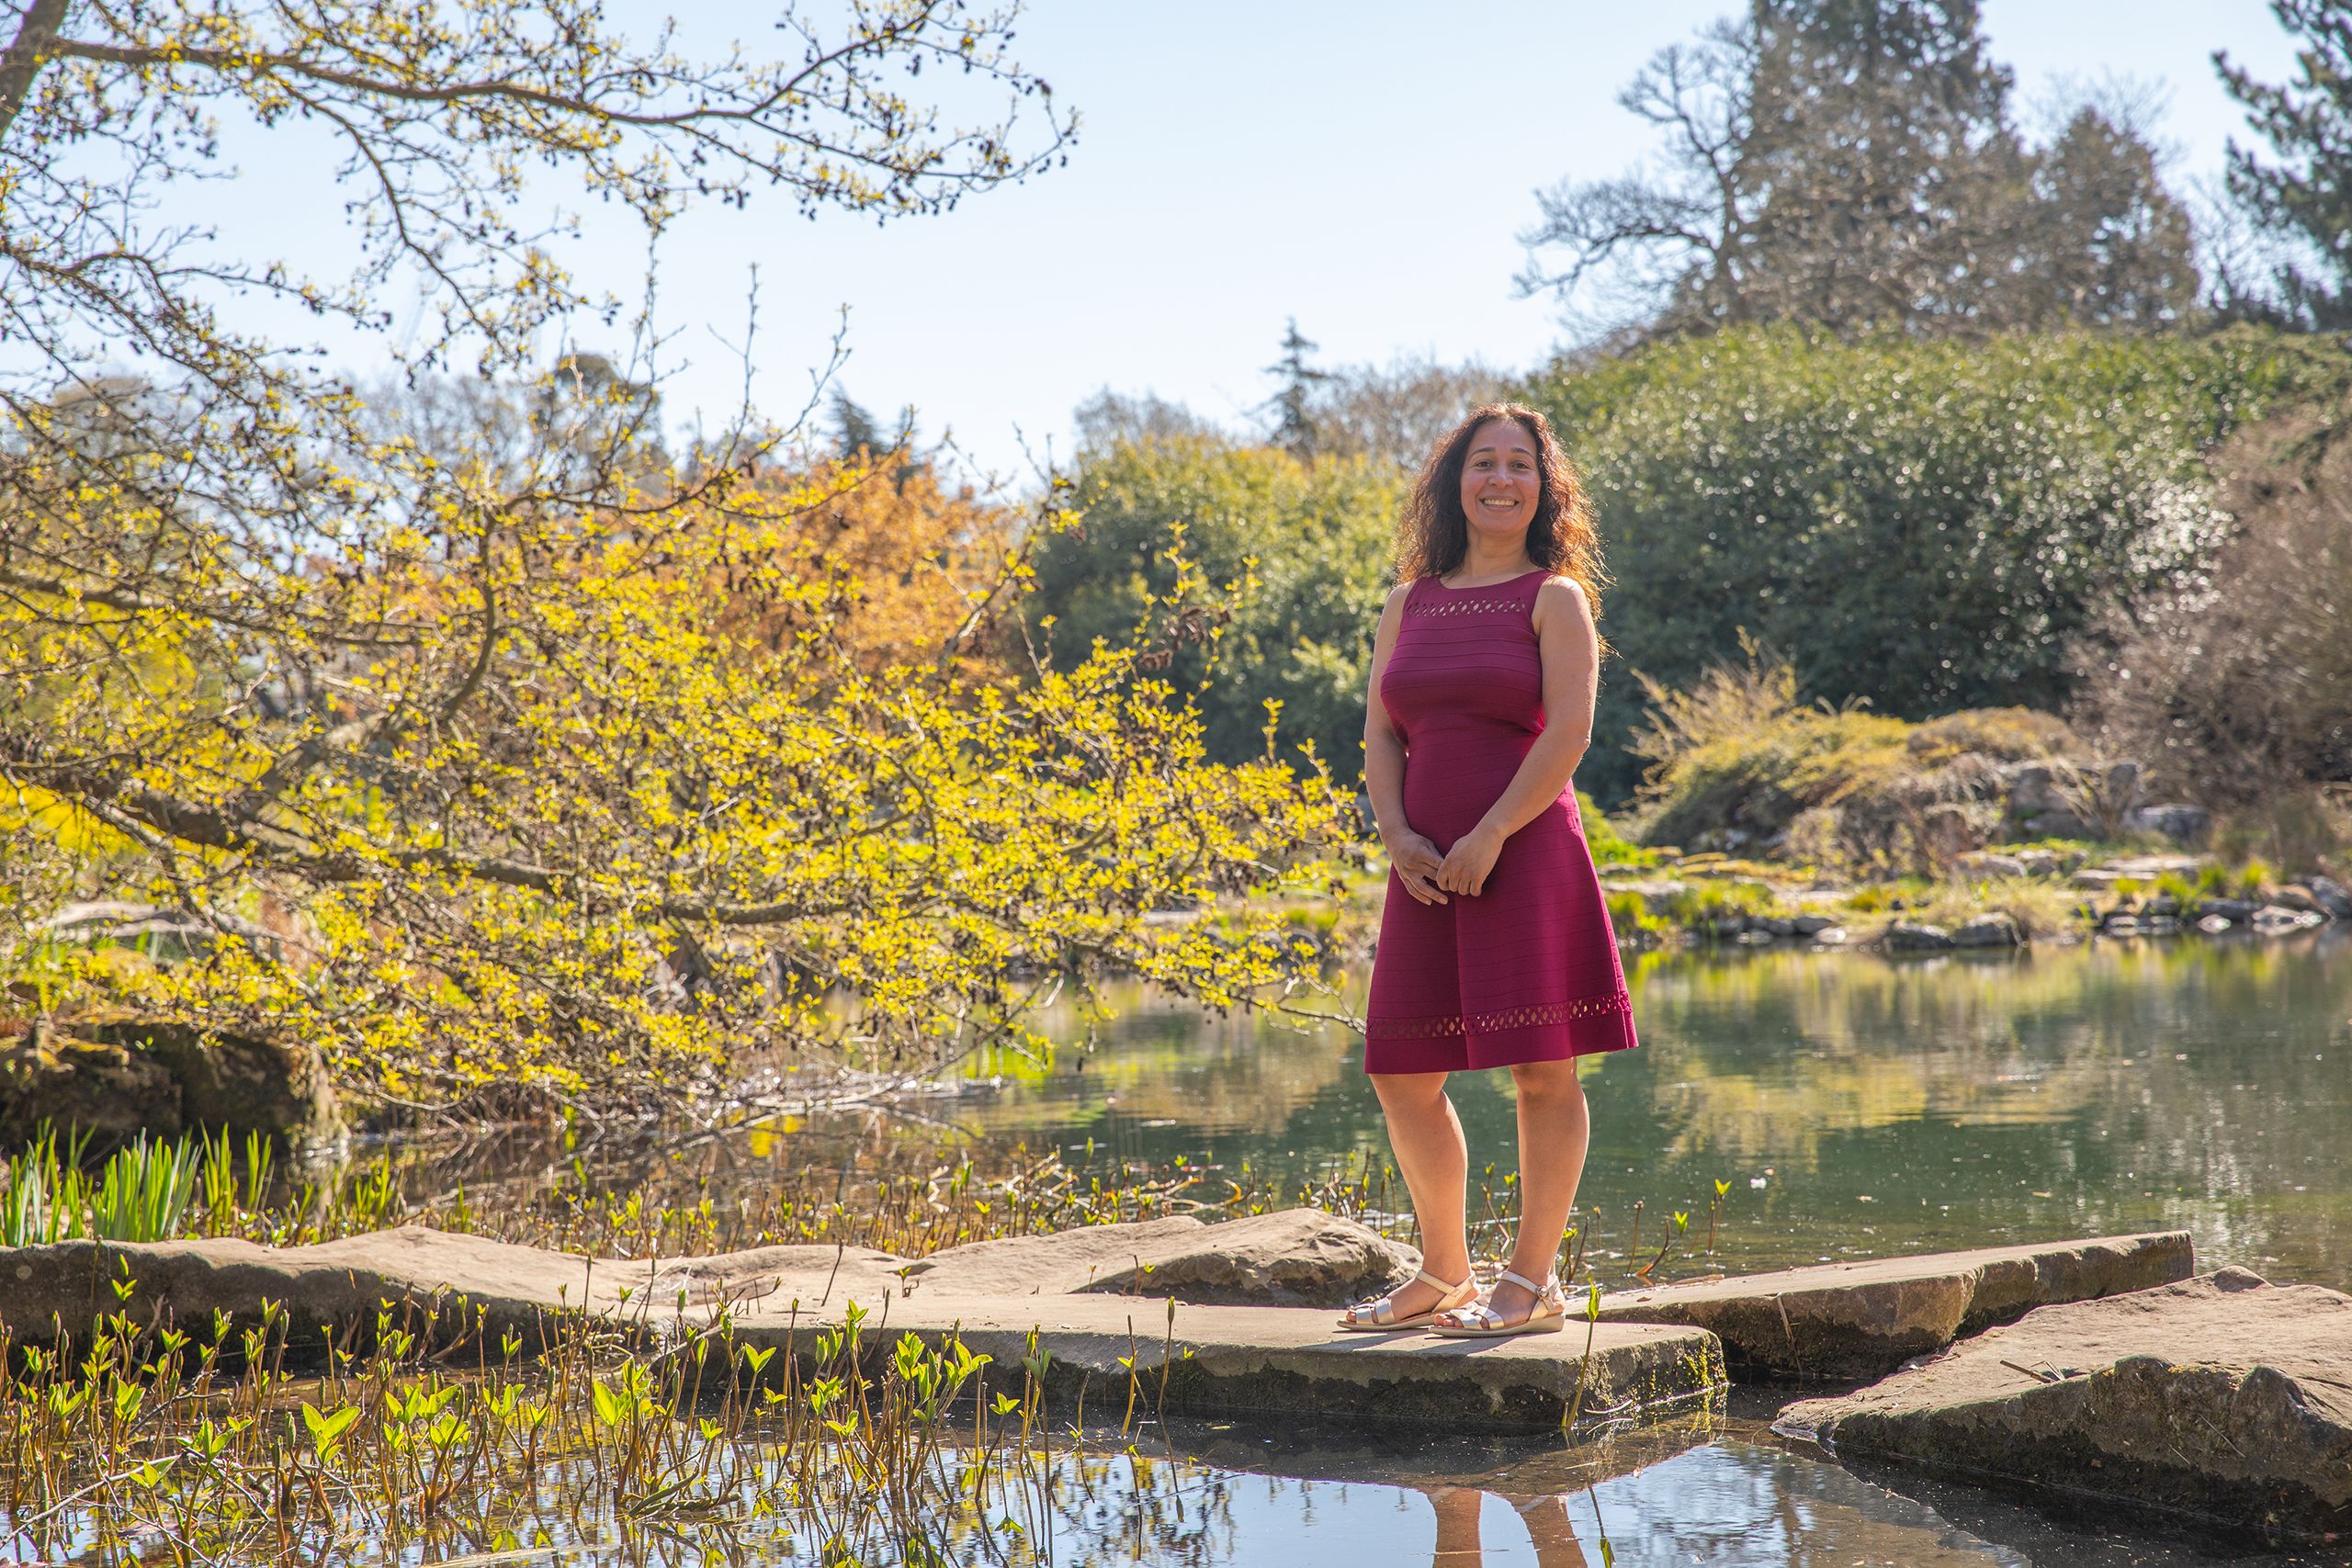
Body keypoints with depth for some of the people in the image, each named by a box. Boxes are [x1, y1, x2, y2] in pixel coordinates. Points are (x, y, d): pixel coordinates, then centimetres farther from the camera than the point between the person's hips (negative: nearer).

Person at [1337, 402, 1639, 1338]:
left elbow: (1569, 733, -8)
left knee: (1542, 1068, -5)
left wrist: (1489, 836, -15)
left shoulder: (1554, 596, 3)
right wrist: (1397, 835, -4)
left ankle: (1534, 1281, 4)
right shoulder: (1410, 603, 17)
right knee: (1403, 1077, 7)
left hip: (1526, 852, -5)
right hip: (1426, 868, 5)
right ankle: (1443, 1276, 20)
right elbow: (1380, 734, 13)